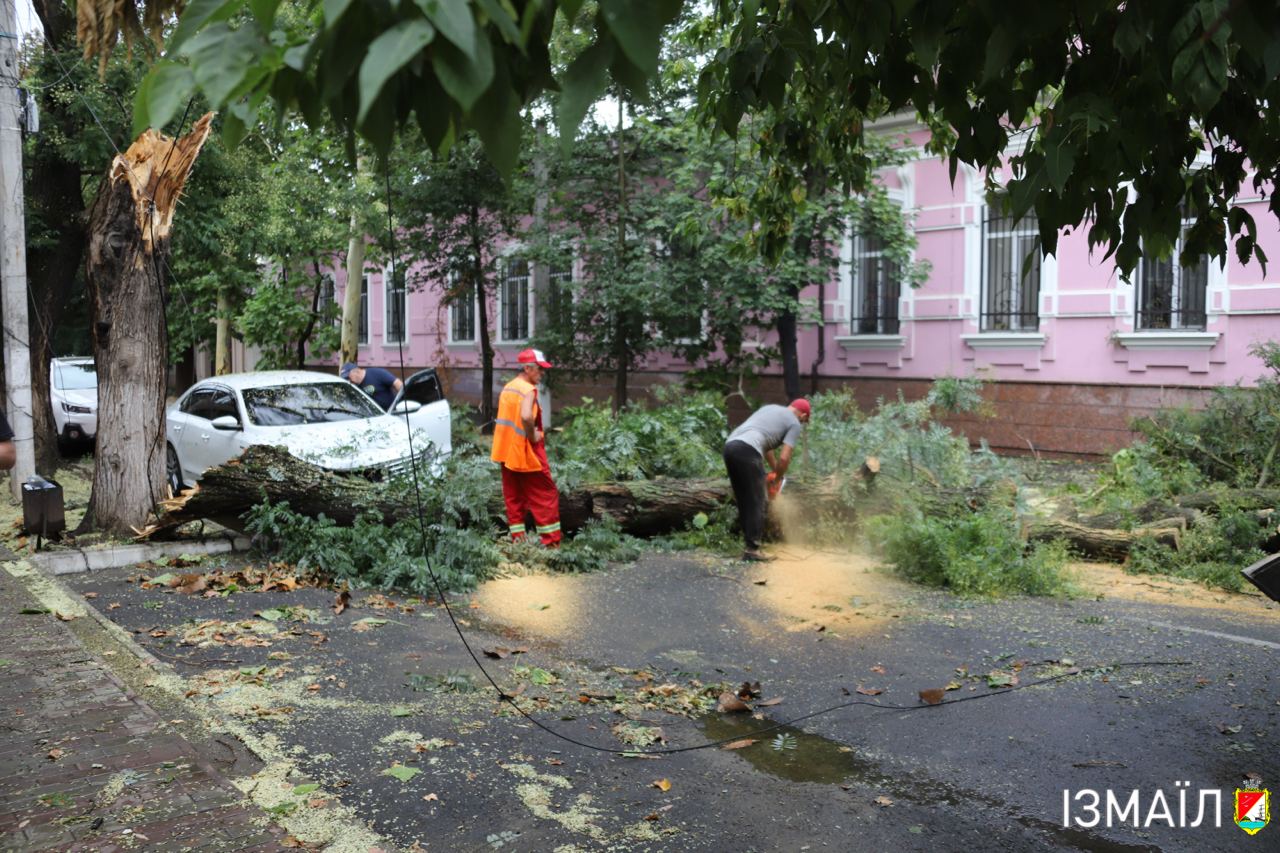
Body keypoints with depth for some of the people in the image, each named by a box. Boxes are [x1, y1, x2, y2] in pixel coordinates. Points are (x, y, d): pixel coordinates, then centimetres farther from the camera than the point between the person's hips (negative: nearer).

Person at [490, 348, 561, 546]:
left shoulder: (508, 387, 11)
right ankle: (551, 541, -1)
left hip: (507, 452, 8)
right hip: (526, 453, -8)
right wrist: (533, 436, -20)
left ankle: (518, 539, 14)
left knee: (514, 498, 12)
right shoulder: (528, 389, -17)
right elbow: (526, 416, -35)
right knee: (545, 496, -1)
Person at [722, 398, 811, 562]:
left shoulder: (769, 408, 32)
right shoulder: (794, 424, 11)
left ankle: (749, 541, 21)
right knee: (756, 503, 1)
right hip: (747, 451, -8)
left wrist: (775, 471, 41)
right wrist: (778, 478, 18)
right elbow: (784, 458, 1)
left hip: (730, 446, 8)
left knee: (743, 501, 16)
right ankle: (752, 550, 1)